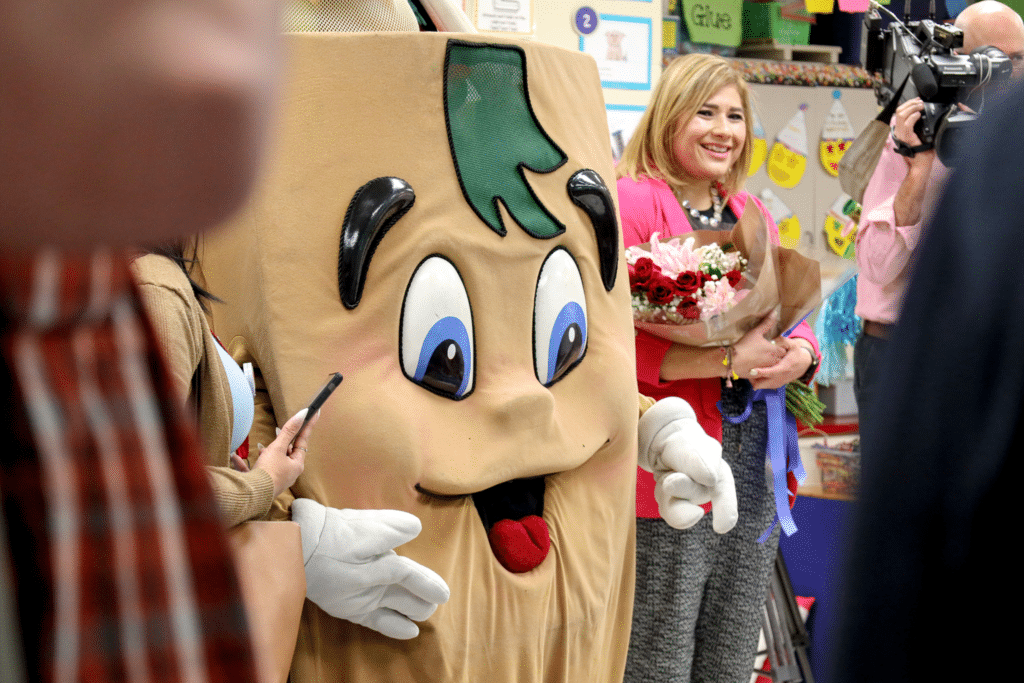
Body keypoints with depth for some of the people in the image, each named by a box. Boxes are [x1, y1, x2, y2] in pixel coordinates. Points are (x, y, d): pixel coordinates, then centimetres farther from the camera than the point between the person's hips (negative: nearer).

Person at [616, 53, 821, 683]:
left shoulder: (752, 214, 16)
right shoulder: (630, 204, -8)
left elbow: (792, 317, 20)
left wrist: (799, 354, -4)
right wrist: (728, 359, -20)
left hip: (753, 466, 7)